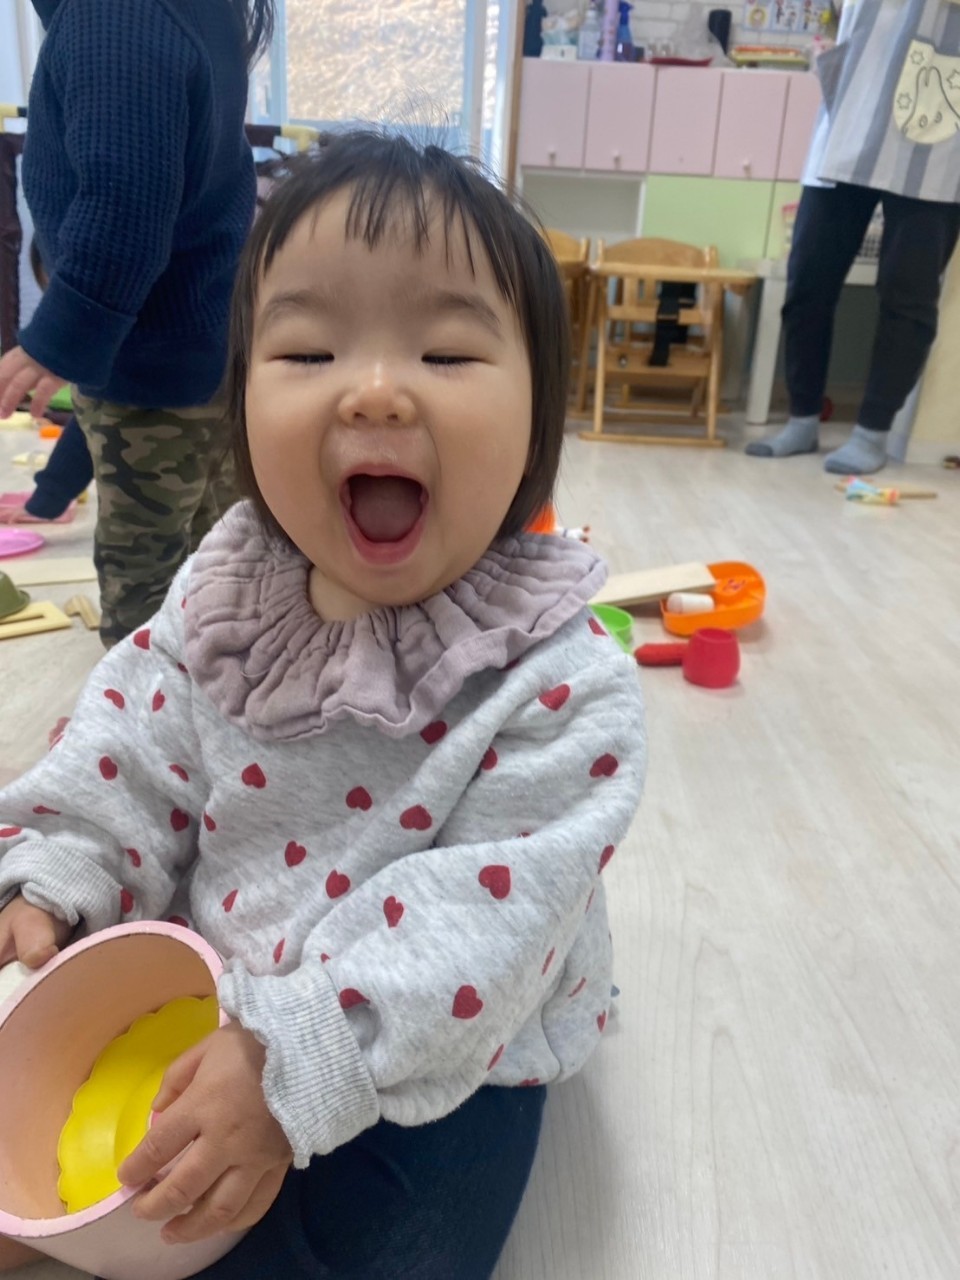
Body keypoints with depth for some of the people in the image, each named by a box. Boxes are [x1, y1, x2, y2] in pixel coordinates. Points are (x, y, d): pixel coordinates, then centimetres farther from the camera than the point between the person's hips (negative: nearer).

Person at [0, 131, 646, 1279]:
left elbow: (485, 918, -29)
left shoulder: (563, 685, -27)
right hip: (206, 989, 4)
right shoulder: (222, 599, -11)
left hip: (437, 1063, -3)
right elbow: (133, 749, 3)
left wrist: (293, 1066, -33)